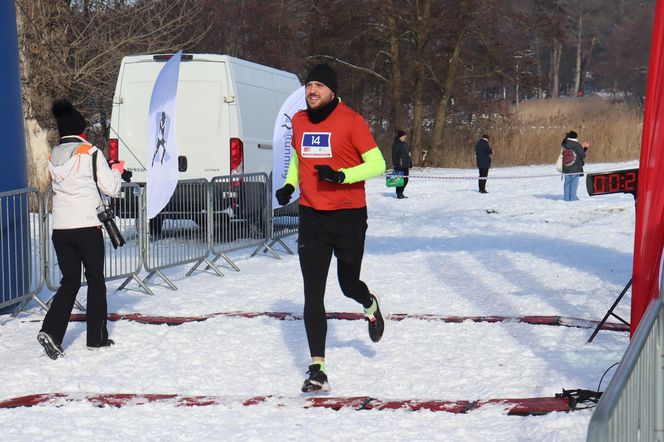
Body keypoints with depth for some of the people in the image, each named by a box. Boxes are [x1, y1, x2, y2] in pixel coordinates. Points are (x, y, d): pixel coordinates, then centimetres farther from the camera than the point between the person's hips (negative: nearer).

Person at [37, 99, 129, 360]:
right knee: (95, 281, 11)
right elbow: (110, 188, -2)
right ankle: (97, 337, 15)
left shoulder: (53, 157, 10)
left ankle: (51, 331, -7)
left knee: (69, 282, 12)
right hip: (87, 227, -4)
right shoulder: (90, 153, -7)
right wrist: (117, 170, 20)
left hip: (60, 229, 4)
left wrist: (116, 175, 24)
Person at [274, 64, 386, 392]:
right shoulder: (299, 121, 6)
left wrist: (341, 175, -25)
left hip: (349, 216, -3)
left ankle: (370, 306, 50)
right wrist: (289, 184, 5)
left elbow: (377, 164, -10)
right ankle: (317, 369, -1)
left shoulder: (351, 121, -10)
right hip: (311, 217, 3)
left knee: (348, 285, 12)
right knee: (313, 295, -4)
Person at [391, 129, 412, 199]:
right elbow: (394, 155, -14)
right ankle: (399, 194, -4)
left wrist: (410, 162, 22)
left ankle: (401, 193, 21)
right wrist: (395, 164, -19)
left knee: (405, 180, 11)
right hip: (399, 166, -9)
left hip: (405, 166, 9)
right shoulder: (396, 144, -9)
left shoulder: (404, 144, 18)